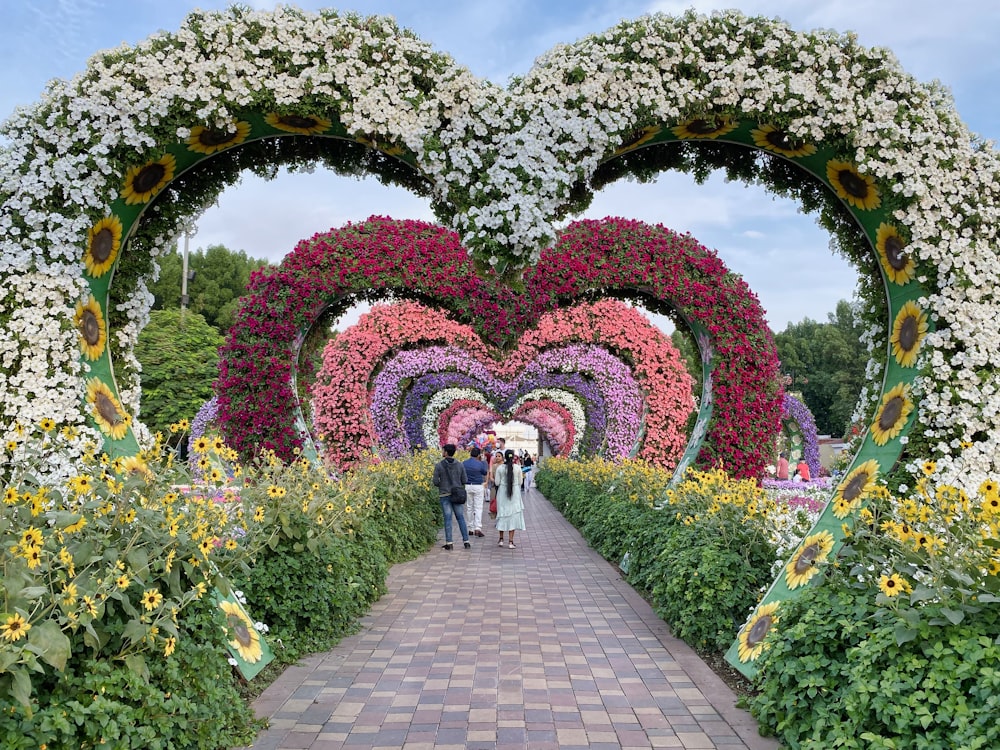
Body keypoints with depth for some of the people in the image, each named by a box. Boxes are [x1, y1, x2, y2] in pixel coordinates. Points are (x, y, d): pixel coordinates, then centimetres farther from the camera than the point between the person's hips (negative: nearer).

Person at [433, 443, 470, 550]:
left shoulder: (439, 465, -8)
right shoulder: (460, 465, 1)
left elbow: (436, 482, -8)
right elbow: (464, 481, 2)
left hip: (444, 495, -2)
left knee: (447, 519, 2)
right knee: (461, 518, 8)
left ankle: (449, 543, 3)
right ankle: (466, 542, 8)